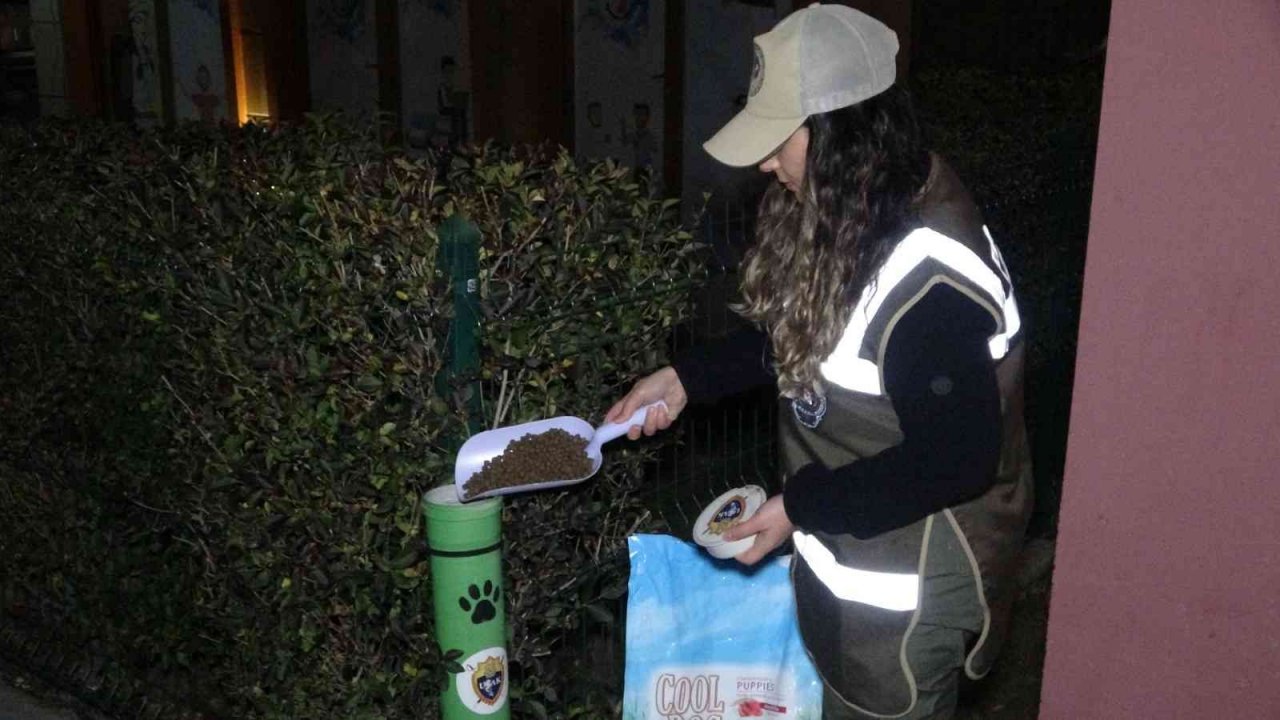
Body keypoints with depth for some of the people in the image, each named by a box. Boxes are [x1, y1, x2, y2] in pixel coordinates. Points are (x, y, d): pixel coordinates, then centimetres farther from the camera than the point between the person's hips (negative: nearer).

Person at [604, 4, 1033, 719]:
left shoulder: (929, 283, -33)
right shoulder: (857, 214, -4)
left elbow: (956, 459, -30)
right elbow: (799, 335, 11)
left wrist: (800, 505, -22)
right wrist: (686, 378, 3)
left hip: (904, 598, -9)